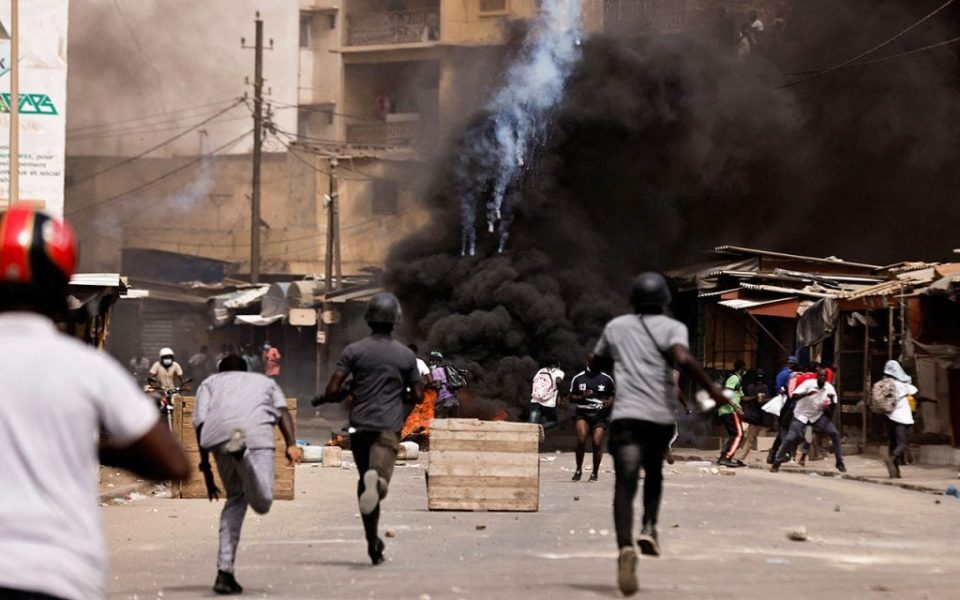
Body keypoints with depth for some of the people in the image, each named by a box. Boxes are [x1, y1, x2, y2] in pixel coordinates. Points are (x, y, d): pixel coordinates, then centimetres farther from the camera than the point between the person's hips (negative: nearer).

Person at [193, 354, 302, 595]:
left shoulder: (210, 382, 36)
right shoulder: (265, 381, 38)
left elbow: (200, 422, 18)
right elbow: (283, 411, 16)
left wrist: (205, 467, 18)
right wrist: (291, 444, 1)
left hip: (218, 434, 2)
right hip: (256, 434, -2)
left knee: (235, 498, 20)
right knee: (262, 503, -11)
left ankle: (224, 573, 11)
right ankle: (241, 451, -38)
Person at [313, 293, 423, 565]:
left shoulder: (354, 351, 2)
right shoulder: (405, 355, 4)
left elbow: (333, 389, -5)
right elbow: (418, 396, 8)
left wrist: (322, 399, 17)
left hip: (360, 425, 1)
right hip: (388, 428, -1)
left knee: (364, 482, 14)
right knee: (379, 479, -13)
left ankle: (373, 542, 16)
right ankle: (377, 480, -50)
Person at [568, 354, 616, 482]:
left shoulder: (607, 379, 5)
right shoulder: (578, 378, 7)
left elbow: (614, 395, 14)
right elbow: (571, 398, 11)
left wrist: (609, 402, -9)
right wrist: (582, 397, -9)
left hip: (600, 415, 0)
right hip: (582, 414, 0)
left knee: (597, 442, -12)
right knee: (581, 438, -22)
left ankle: (595, 472, 6)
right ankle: (579, 469, -6)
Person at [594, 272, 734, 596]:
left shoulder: (615, 327, 14)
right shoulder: (672, 327, 4)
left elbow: (596, 361, 29)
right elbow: (682, 358, -16)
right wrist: (711, 388, -11)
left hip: (626, 414, 0)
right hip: (660, 415, 0)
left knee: (625, 484, -10)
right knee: (654, 473, 27)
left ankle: (625, 546, -31)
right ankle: (649, 527, 8)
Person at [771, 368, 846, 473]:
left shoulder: (829, 388, -10)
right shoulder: (808, 383, -21)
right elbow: (794, 396, -29)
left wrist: (832, 399, -31)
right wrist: (807, 393, -45)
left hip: (818, 415, 4)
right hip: (801, 415, -4)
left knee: (835, 434, -10)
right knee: (791, 438, -15)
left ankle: (839, 462, 1)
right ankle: (777, 462, 3)